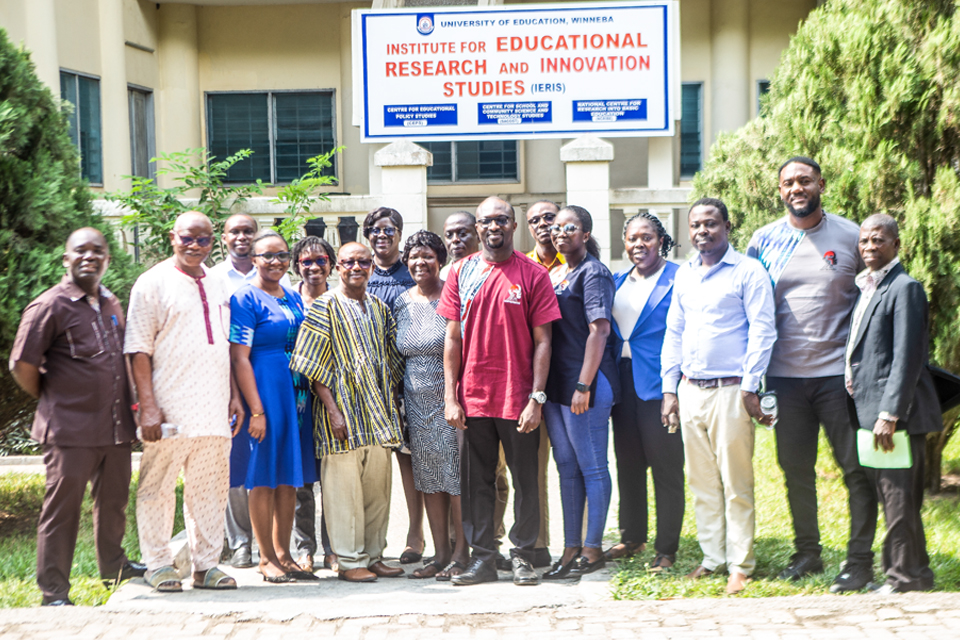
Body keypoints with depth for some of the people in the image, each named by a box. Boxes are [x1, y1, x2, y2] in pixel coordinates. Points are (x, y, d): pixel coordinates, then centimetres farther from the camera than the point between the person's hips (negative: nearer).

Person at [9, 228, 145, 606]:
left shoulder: (111, 305, 14)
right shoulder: (50, 306, -8)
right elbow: (22, 365, -8)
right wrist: (50, 400, 3)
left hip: (115, 428, 7)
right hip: (70, 431, -7)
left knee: (113, 501, 19)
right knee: (61, 508, -3)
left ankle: (114, 567, 37)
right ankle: (54, 593, 3)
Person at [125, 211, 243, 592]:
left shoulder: (217, 288, 16)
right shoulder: (153, 283, -2)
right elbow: (138, 349, -7)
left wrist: (234, 394, 14)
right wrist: (148, 405, -14)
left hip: (213, 409, 5)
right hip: (169, 408, -5)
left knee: (210, 488, 8)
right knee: (158, 486, 1)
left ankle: (206, 564, 16)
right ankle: (159, 565, 12)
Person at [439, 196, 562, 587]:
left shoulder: (532, 274, -2)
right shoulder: (462, 272, 6)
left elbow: (542, 341, -3)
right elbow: (452, 338, 6)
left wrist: (536, 398, -10)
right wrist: (450, 397, -1)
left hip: (518, 399, -2)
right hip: (473, 397, 3)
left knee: (525, 479, 5)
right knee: (475, 480, 8)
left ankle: (522, 557, 16)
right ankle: (482, 558, 17)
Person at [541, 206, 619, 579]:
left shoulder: (593, 273, -8)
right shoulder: (558, 274, 17)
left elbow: (599, 330, -16)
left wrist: (583, 386, -20)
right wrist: (544, 387, 14)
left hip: (585, 383, -9)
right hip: (556, 383, 9)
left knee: (592, 466, -2)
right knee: (566, 466, 11)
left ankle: (593, 549, 4)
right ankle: (571, 549, 18)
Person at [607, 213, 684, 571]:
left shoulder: (677, 279, -4)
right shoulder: (618, 282, 15)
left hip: (659, 382, -6)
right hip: (624, 382, 6)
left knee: (666, 467, -2)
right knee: (628, 464, 13)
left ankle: (666, 549, 5)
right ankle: (632, 538, 25)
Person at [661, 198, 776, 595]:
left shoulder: (748, 272, -3)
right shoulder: (684, 275, 15)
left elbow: (762, 331, -7)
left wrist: (750, 388, -12)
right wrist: (669, 389, 12)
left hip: (729, 391, -6)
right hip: (690, 391, 6)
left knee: (736, 482, -3)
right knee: (701, 480, 9)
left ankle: (740, 564, 4)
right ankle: (712, 556, 19)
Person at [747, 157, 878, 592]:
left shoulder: (850, 236, 1)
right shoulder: (764, 240, 5)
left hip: (839, 372, -2)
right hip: (785, 375, 2)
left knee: (856, 467, -2)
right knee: (795, 469, 10)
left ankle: (860, 560, 7)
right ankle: (807, 553, 24)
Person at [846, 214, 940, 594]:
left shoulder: (905, 288, -11)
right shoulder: (866, 288, 17)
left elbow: (907, 358, -17)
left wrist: (890, 414, -21)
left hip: (897, 414, -9)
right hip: (867, 411, 9)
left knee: (899, 499, -4)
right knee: (889, 497, 14)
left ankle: (905, 577, 4)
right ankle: (915, 573, 24)